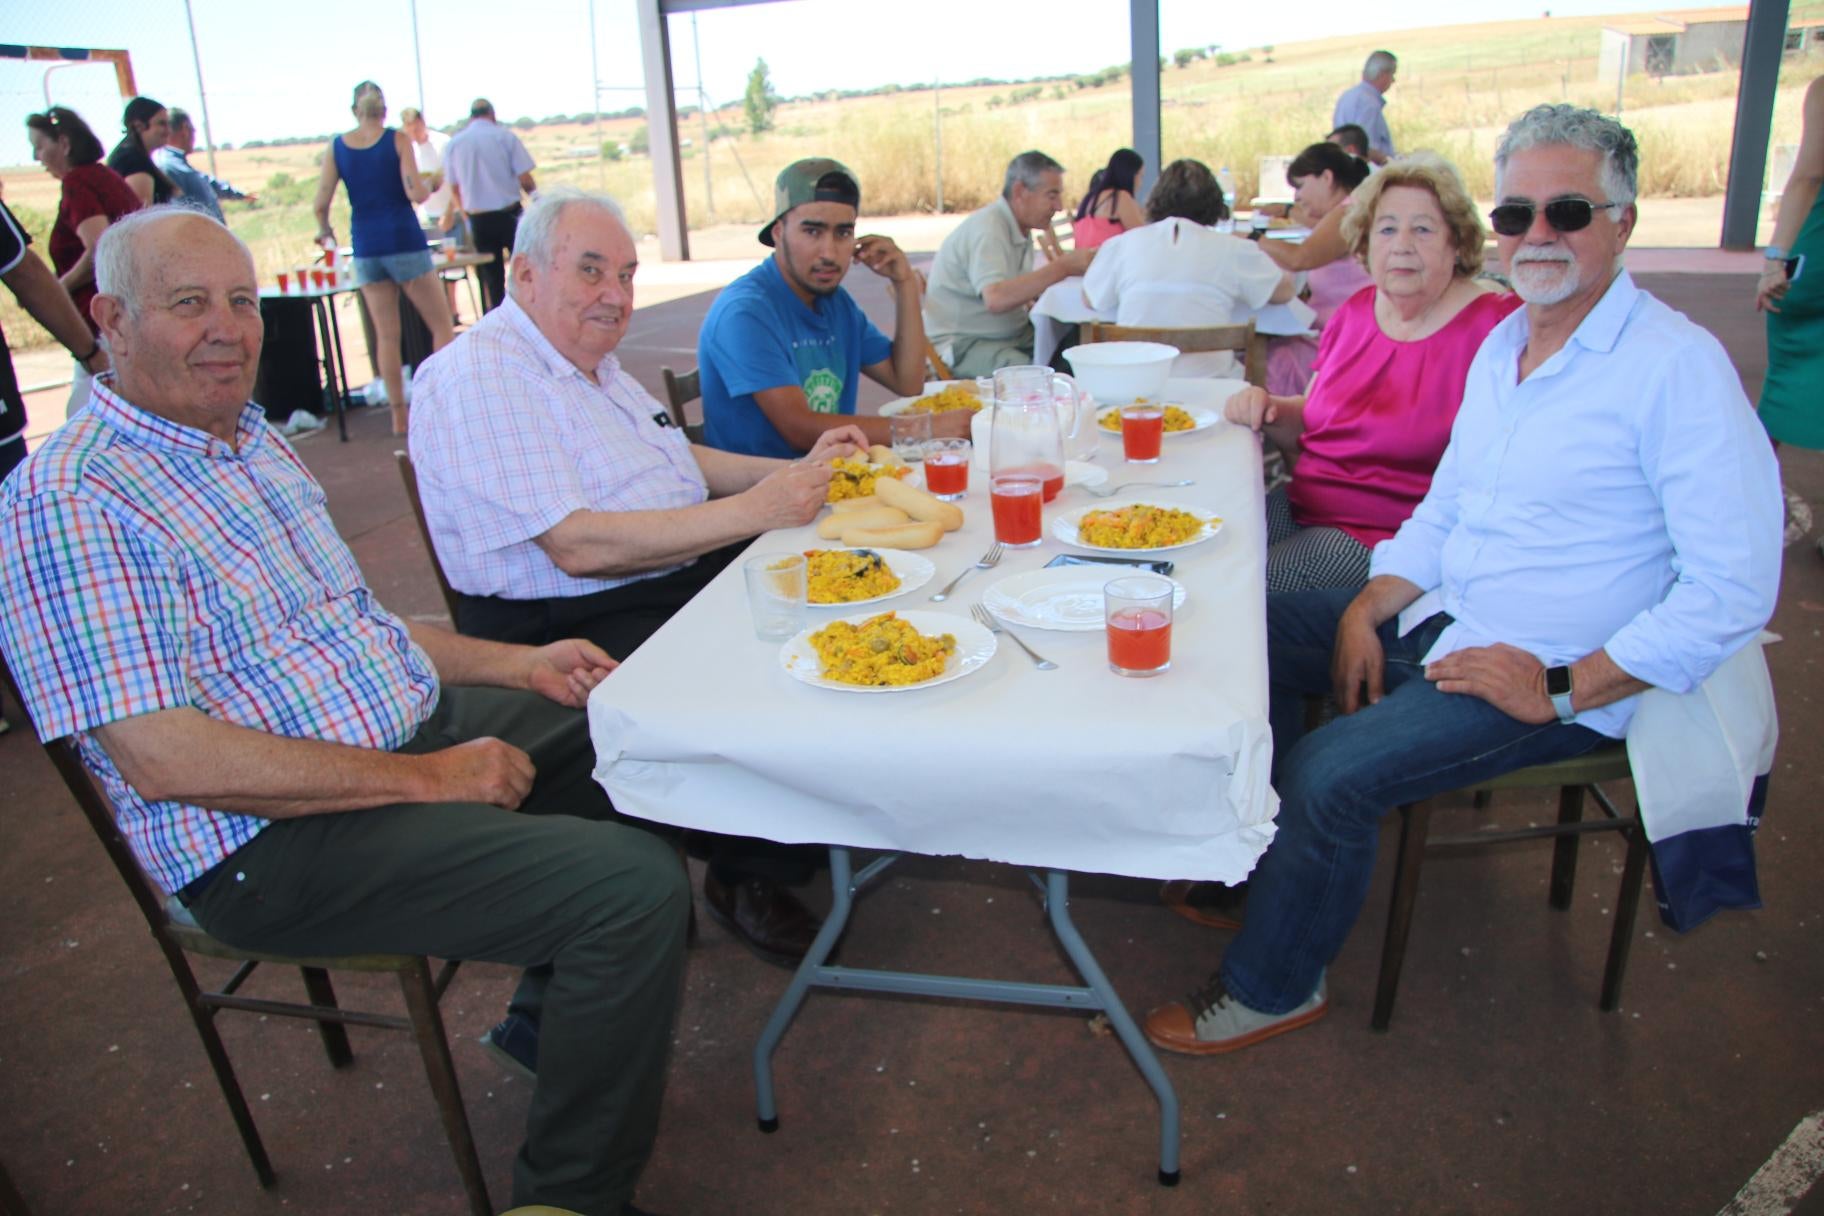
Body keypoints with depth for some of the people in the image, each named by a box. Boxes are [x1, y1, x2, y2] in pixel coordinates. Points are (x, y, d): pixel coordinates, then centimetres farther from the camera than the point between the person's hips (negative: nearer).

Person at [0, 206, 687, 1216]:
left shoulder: (253, 440, 12)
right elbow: (160, 757, -24)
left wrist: (516, 664, 7)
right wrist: (426, 776, -22)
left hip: (412, 722, 10)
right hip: (269, 841, -9)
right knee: (636, 886, -24)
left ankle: (552, 1006, 27)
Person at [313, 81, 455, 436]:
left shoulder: (337, 146, 5)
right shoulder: (397, 139, -4)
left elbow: (321, 204, 2)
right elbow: (415, 193, -12)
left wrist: (325, 231, 21)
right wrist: (428, 186, 10)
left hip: (366, 248, 4)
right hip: (405, 242, -3)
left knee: (386, 334, 9)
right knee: (442, 325, 5)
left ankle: (399, 414, 9)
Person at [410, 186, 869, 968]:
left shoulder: (590, 358, 16)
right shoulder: (481, 376, -16)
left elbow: (676, 460, 26)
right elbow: (578, 546, -25)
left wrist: (795, 472, 9)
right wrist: (752, 510, -23)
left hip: (682, 575, 10)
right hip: (571, 630, -10)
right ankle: (748, 878, -2)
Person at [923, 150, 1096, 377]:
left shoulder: (1020, 228, 12)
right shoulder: (986, 229, -17)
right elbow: (995, 299, -32)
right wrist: (1063, 267, -29)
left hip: (1013, 333, 9)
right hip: (964, 343, -9)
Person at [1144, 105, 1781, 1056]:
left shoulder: (1677, 366, -16)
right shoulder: (1501, 345, 9)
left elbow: (1735, 587, -20)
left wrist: (1566, 687, -22)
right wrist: (1367, 610, -1)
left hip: (1552, 675, -8)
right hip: (1441, 619, 8)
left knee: (1328, 772, -23)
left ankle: (1273, 986, 4)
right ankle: (1258, 865, 21)